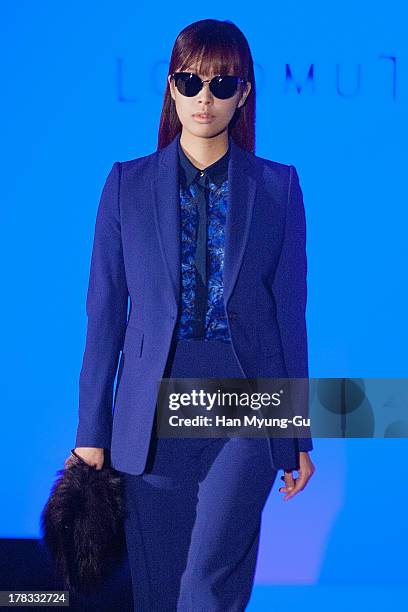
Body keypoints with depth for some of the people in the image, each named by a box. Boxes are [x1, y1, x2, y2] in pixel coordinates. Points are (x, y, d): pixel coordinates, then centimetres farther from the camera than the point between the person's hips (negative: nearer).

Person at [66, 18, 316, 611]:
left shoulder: (278, 187, 4)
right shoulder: (128, 183, 5)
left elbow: (290, 310, 6)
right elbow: (104, 311, 6)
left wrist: (299, 435, 6)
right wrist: (92, 428, 4)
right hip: (153, 409, 2)